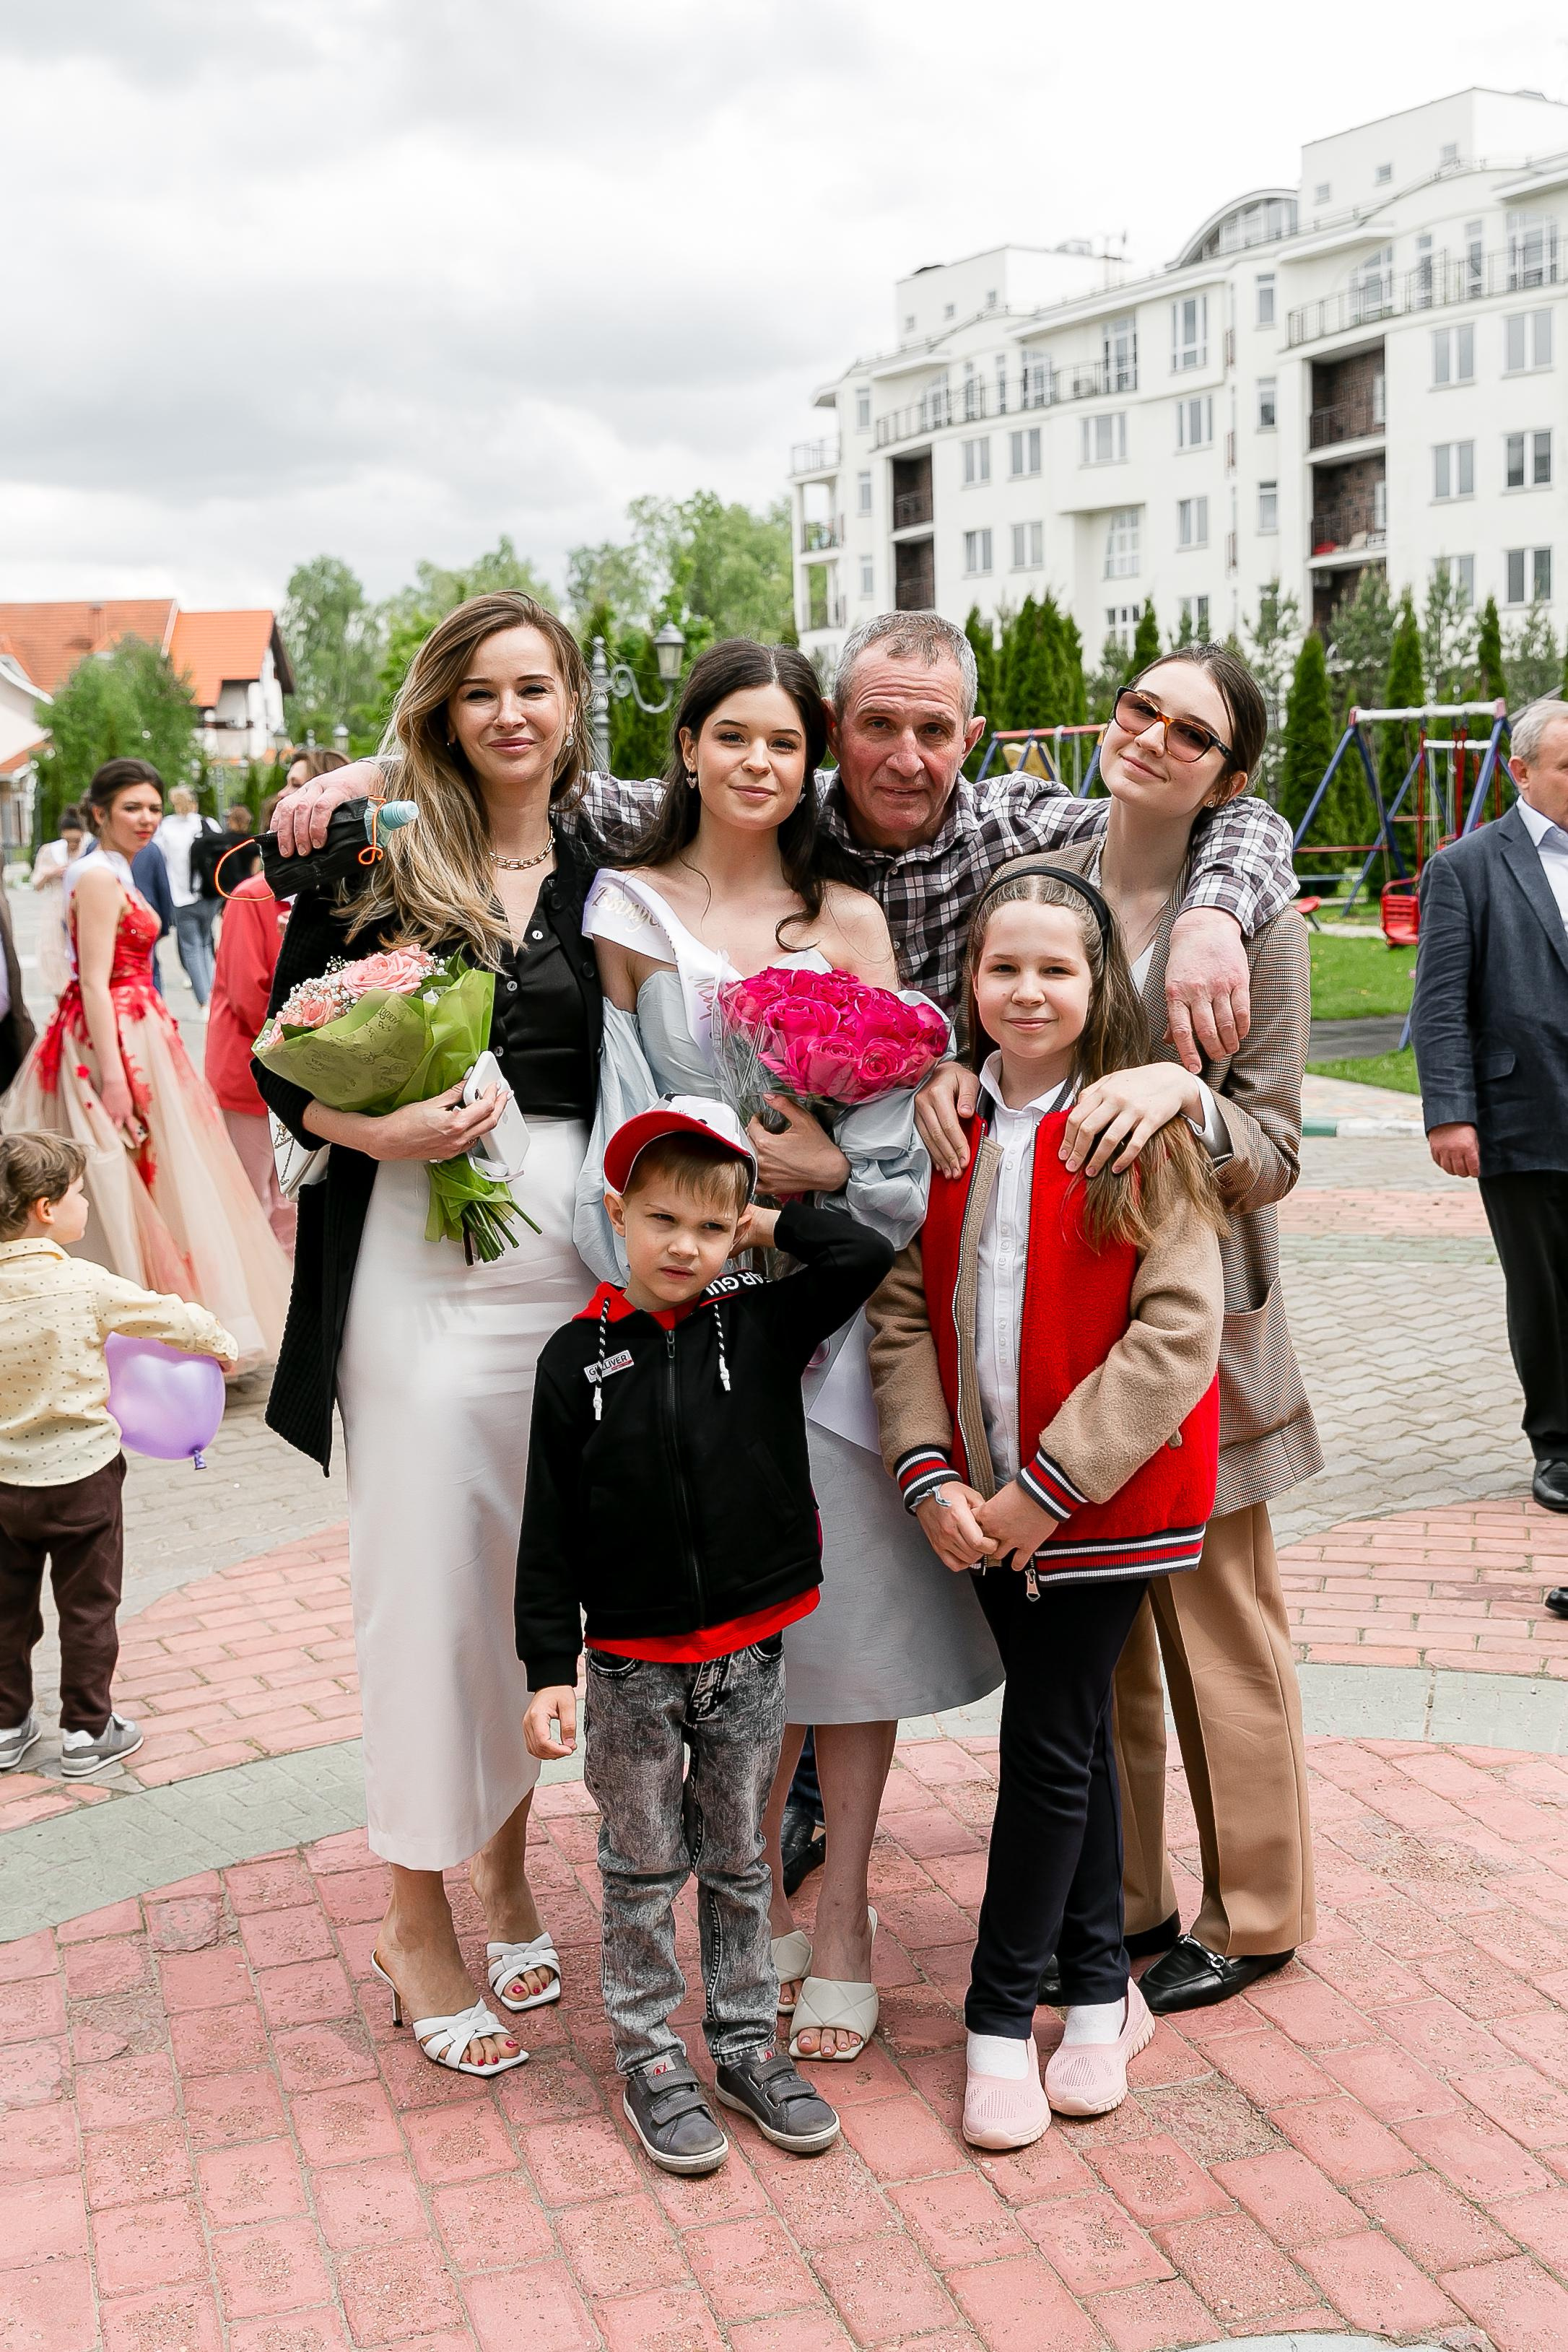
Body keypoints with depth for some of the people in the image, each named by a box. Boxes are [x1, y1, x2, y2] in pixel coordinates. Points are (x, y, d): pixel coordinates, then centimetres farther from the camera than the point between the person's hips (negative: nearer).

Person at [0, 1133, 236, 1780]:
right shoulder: (85, 1286, -18)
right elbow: (169, 1318, -7)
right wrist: (219, 1343, 11)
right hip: (80, 1476, -4)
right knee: (87, 1607, 10)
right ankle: (87, 1731, 19)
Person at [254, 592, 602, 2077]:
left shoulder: (603, 880, 8)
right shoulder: (370, 862, 1)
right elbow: (283, 1063, 1)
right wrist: (381, 1131, -18)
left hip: (574, 1265, 3)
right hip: (417, 1268, -3)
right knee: (428, 1579, 3)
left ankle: (507, 1867, 32)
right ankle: (417, 1917, 20)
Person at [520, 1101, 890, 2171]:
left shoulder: (764, 1325, -2)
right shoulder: (578, 1357, -7)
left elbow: (867, 1257, -11)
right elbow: (550, 1528, -5)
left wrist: (774, 1223, -5)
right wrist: (550, 1667, -7)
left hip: (749, 1654, 2)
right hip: (632, 1664, -1)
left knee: (738, 1861, 16)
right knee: (643, 1870, 12)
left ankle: (748, 2045, 30)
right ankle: (650, 2059, 26)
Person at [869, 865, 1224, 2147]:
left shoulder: (1142, 1132, -10)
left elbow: (1178, 1334, -15)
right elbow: (904, 1308, 2)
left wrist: (1046, 1488, -16)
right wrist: (931, 1476, -10)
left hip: (1101, 1500, -4)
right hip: (984, 1502, 4)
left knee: (1049, 1743, 1)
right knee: (1071, 1736, 16)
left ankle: (1000, 2017, 17)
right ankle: (1101, 1987, 31)